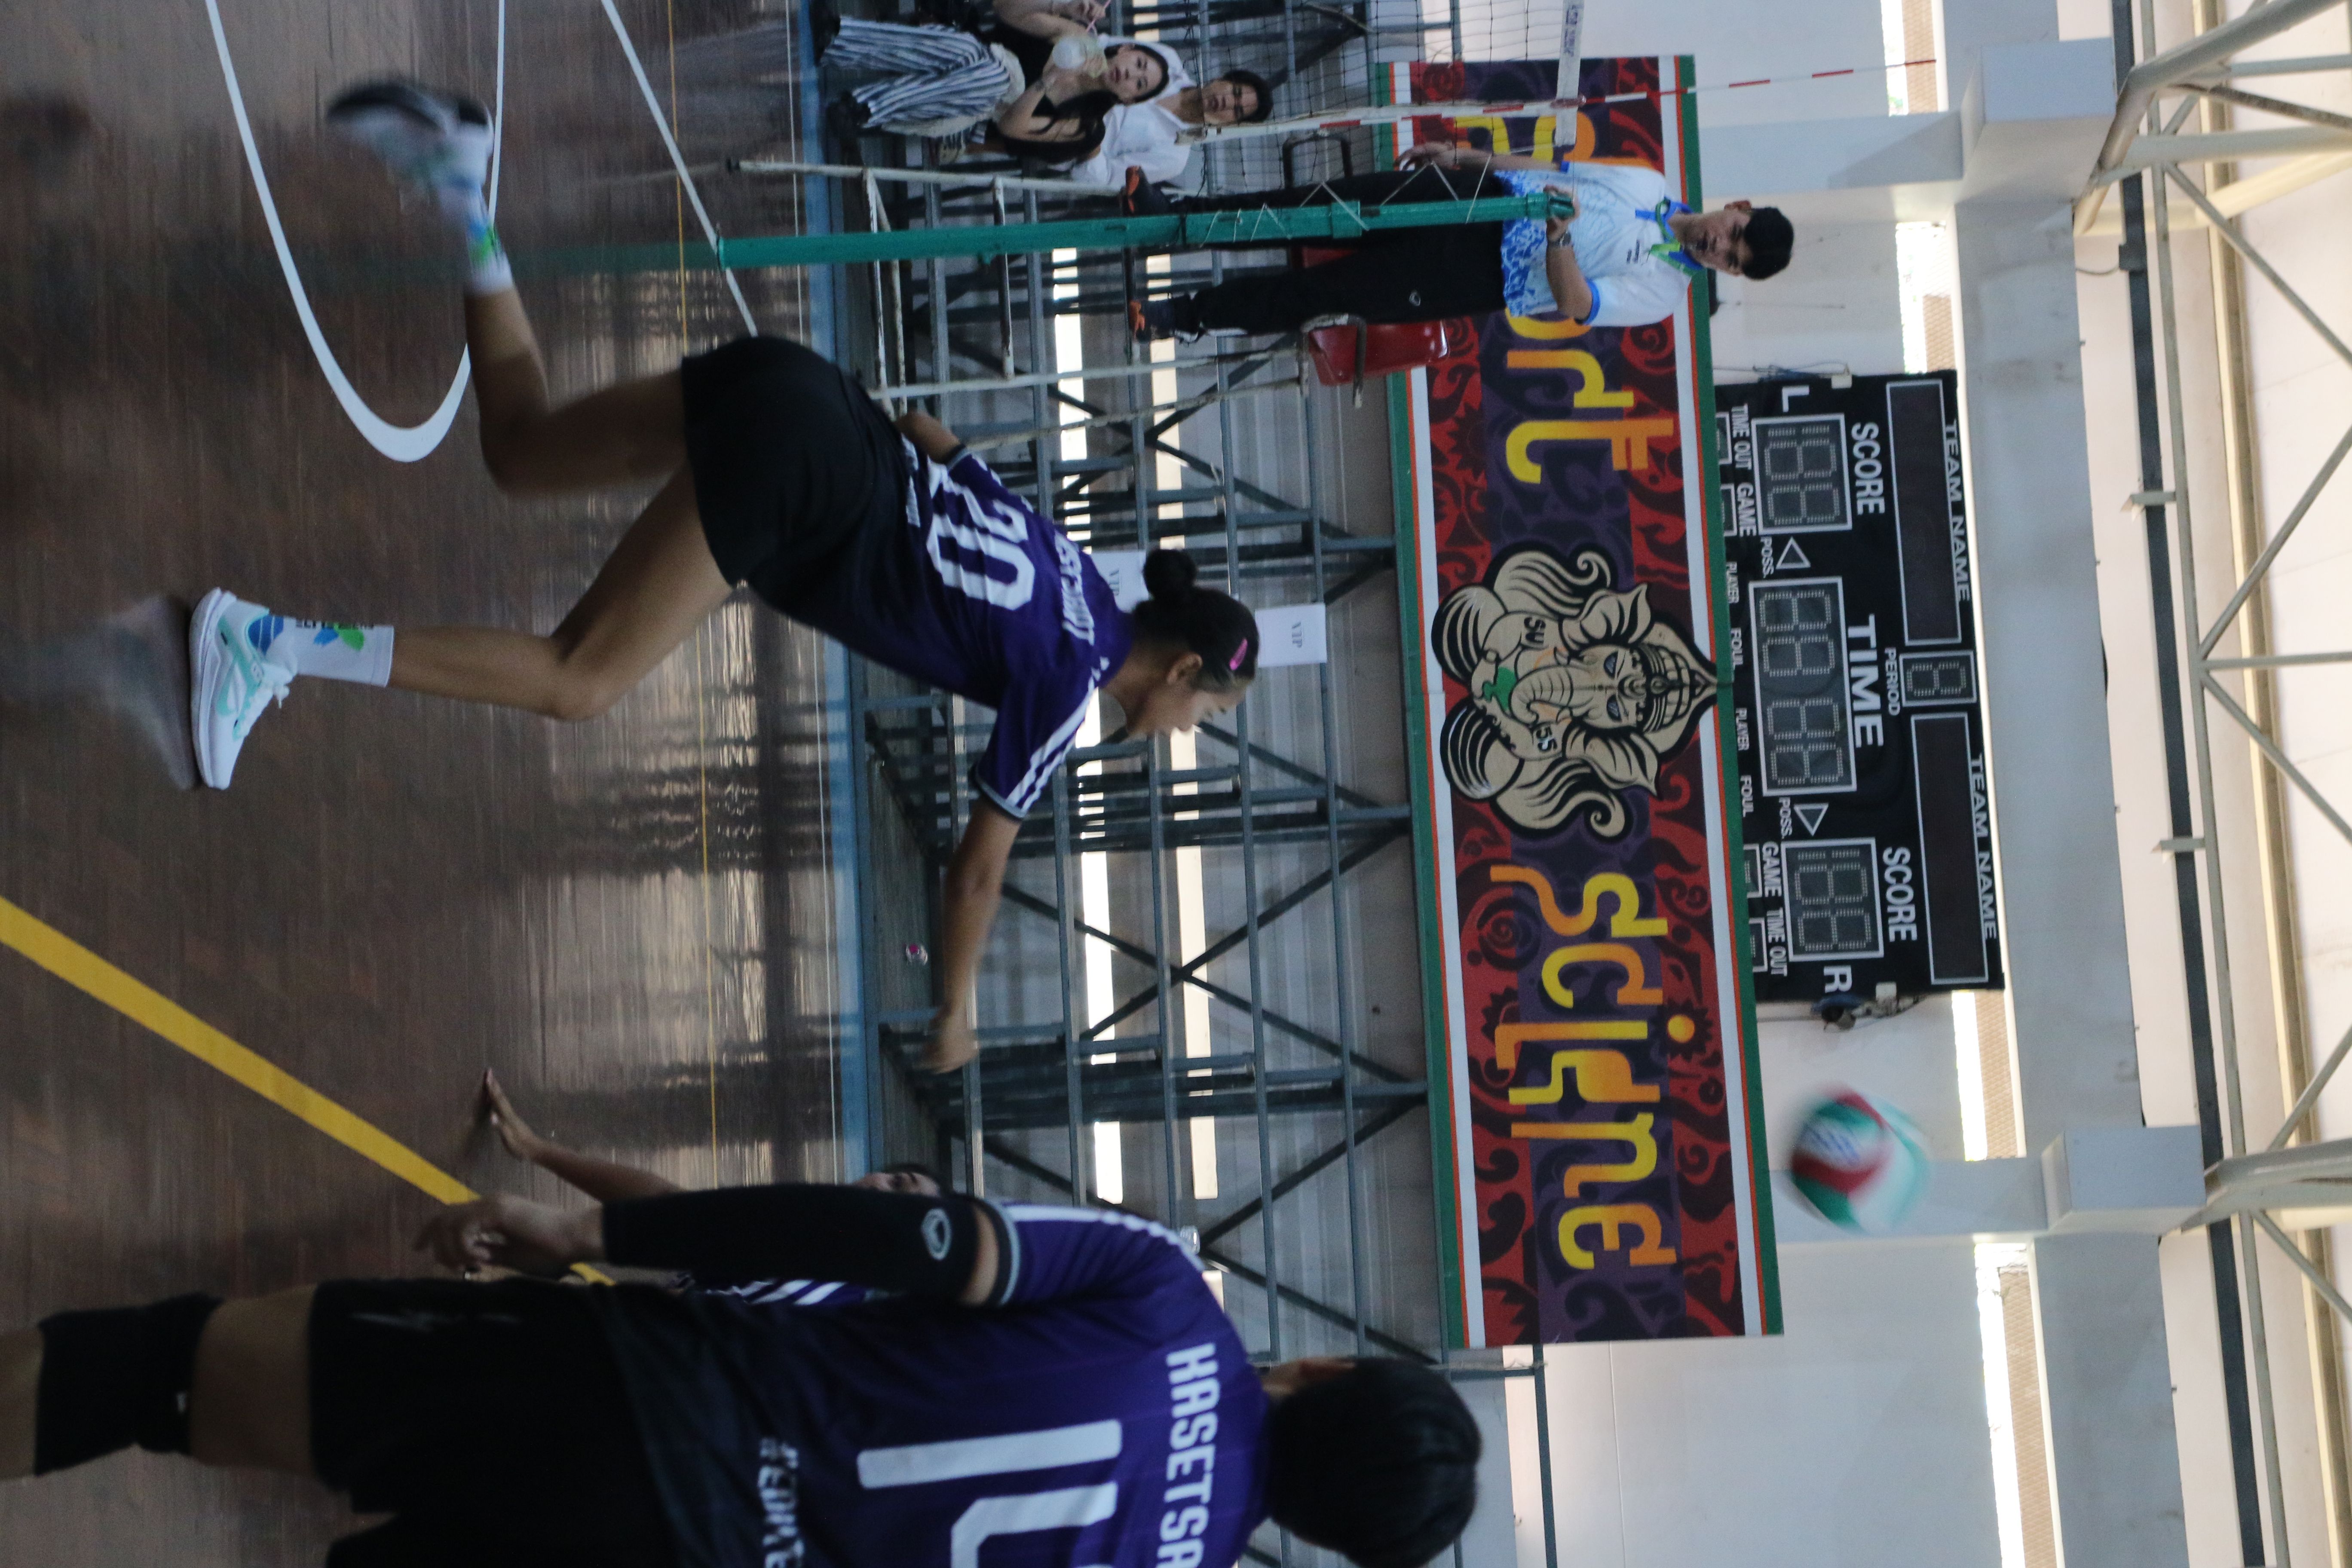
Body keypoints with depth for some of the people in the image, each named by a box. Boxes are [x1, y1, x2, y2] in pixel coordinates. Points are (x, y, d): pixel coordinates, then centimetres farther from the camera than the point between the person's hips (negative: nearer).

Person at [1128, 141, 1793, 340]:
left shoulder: (1662, 292, -8)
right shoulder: (1650, 185, 9)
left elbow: (1571, 304, -22)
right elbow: (1546, 168, 15)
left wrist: (1559, 236, -37)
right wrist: (1468, 155, 8)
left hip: (1482, 278, -5)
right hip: (1482, 197, 5)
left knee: (1323, 293, -13)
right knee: (1329, 202, -8)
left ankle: (1193, 315, -2)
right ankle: (1179, 216, -1)